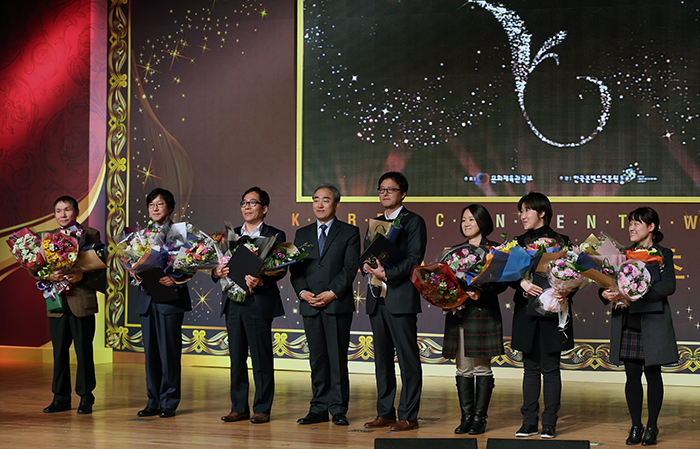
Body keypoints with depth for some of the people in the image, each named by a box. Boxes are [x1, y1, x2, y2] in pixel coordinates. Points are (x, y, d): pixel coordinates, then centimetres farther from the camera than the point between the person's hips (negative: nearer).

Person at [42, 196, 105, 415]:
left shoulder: (91, 235, 2)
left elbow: (100, 267, -2)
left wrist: (82, 276, -20)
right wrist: (50, 275, -12)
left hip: (82, 300, -3)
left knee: (84, 351, 0)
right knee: (59, 352, 8)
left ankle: (86, 397, 10)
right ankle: (61, 397, 16)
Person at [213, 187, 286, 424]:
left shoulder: (275, 235, 2)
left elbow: (281, 268, -9)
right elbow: (219, 266, 12)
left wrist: (261, 280, -26)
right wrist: (217, 272, -11)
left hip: (259, 303, -4)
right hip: (233, 302, 5)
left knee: (261, 358, -1)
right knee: (236, 357, 7)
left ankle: (262, 409, 6)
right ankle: (239, 407, 15)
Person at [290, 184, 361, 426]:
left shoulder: (349, 232, 5)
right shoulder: (302, 234, 17)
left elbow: (350, 267, -5)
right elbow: (295, 269, 11)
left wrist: (332, 293, -15)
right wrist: (303, 292, -7)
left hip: (338, 304, -4)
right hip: (310, 306, 4)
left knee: (337, 358, -3)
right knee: (317, 359, 6)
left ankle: (338, 409, 2)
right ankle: (319, 409, 10)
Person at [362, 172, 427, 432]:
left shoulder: (413, 222, -1)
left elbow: (414, 259, -10)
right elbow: (366, 257, 18)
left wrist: (387, 274, -20)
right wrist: (369, 267, -5)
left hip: (401, 298, -7)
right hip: (377, 299, 7)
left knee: (408, 359, -4)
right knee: (382, 359, 10)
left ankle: (408, 416, -1)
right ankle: (385, 413, 16)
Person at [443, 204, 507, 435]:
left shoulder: (493, 250, 0)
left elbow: (501, 282, -7)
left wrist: (481, 292, -22)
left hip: (483, 313, -5)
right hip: (459, 314, 5)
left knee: (482, 368, 0)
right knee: (463, 369, 6)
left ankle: (480, 418, 6)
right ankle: (466, 416, 12)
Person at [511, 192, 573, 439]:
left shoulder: (560, 241, 2)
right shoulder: (519, 242, 12)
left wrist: (566, 294, -19)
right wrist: (523, 283, -15)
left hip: (552, 311, -3)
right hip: (527, 311, 3)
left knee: (550, 368, 0)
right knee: (531, 367, 7)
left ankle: (549, 423, 5)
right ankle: (529, 422, 12)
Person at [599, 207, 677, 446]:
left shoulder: (663, 255, 1)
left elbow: (668, 286, -13)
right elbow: (608, 281, 10)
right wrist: (605, 293, -14)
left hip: (653, 321, -4)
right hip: (627, 321, 4)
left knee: (653, 373, 1)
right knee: (632, 374, 4)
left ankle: (652, 427, 10)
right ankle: (636, 426, 12)